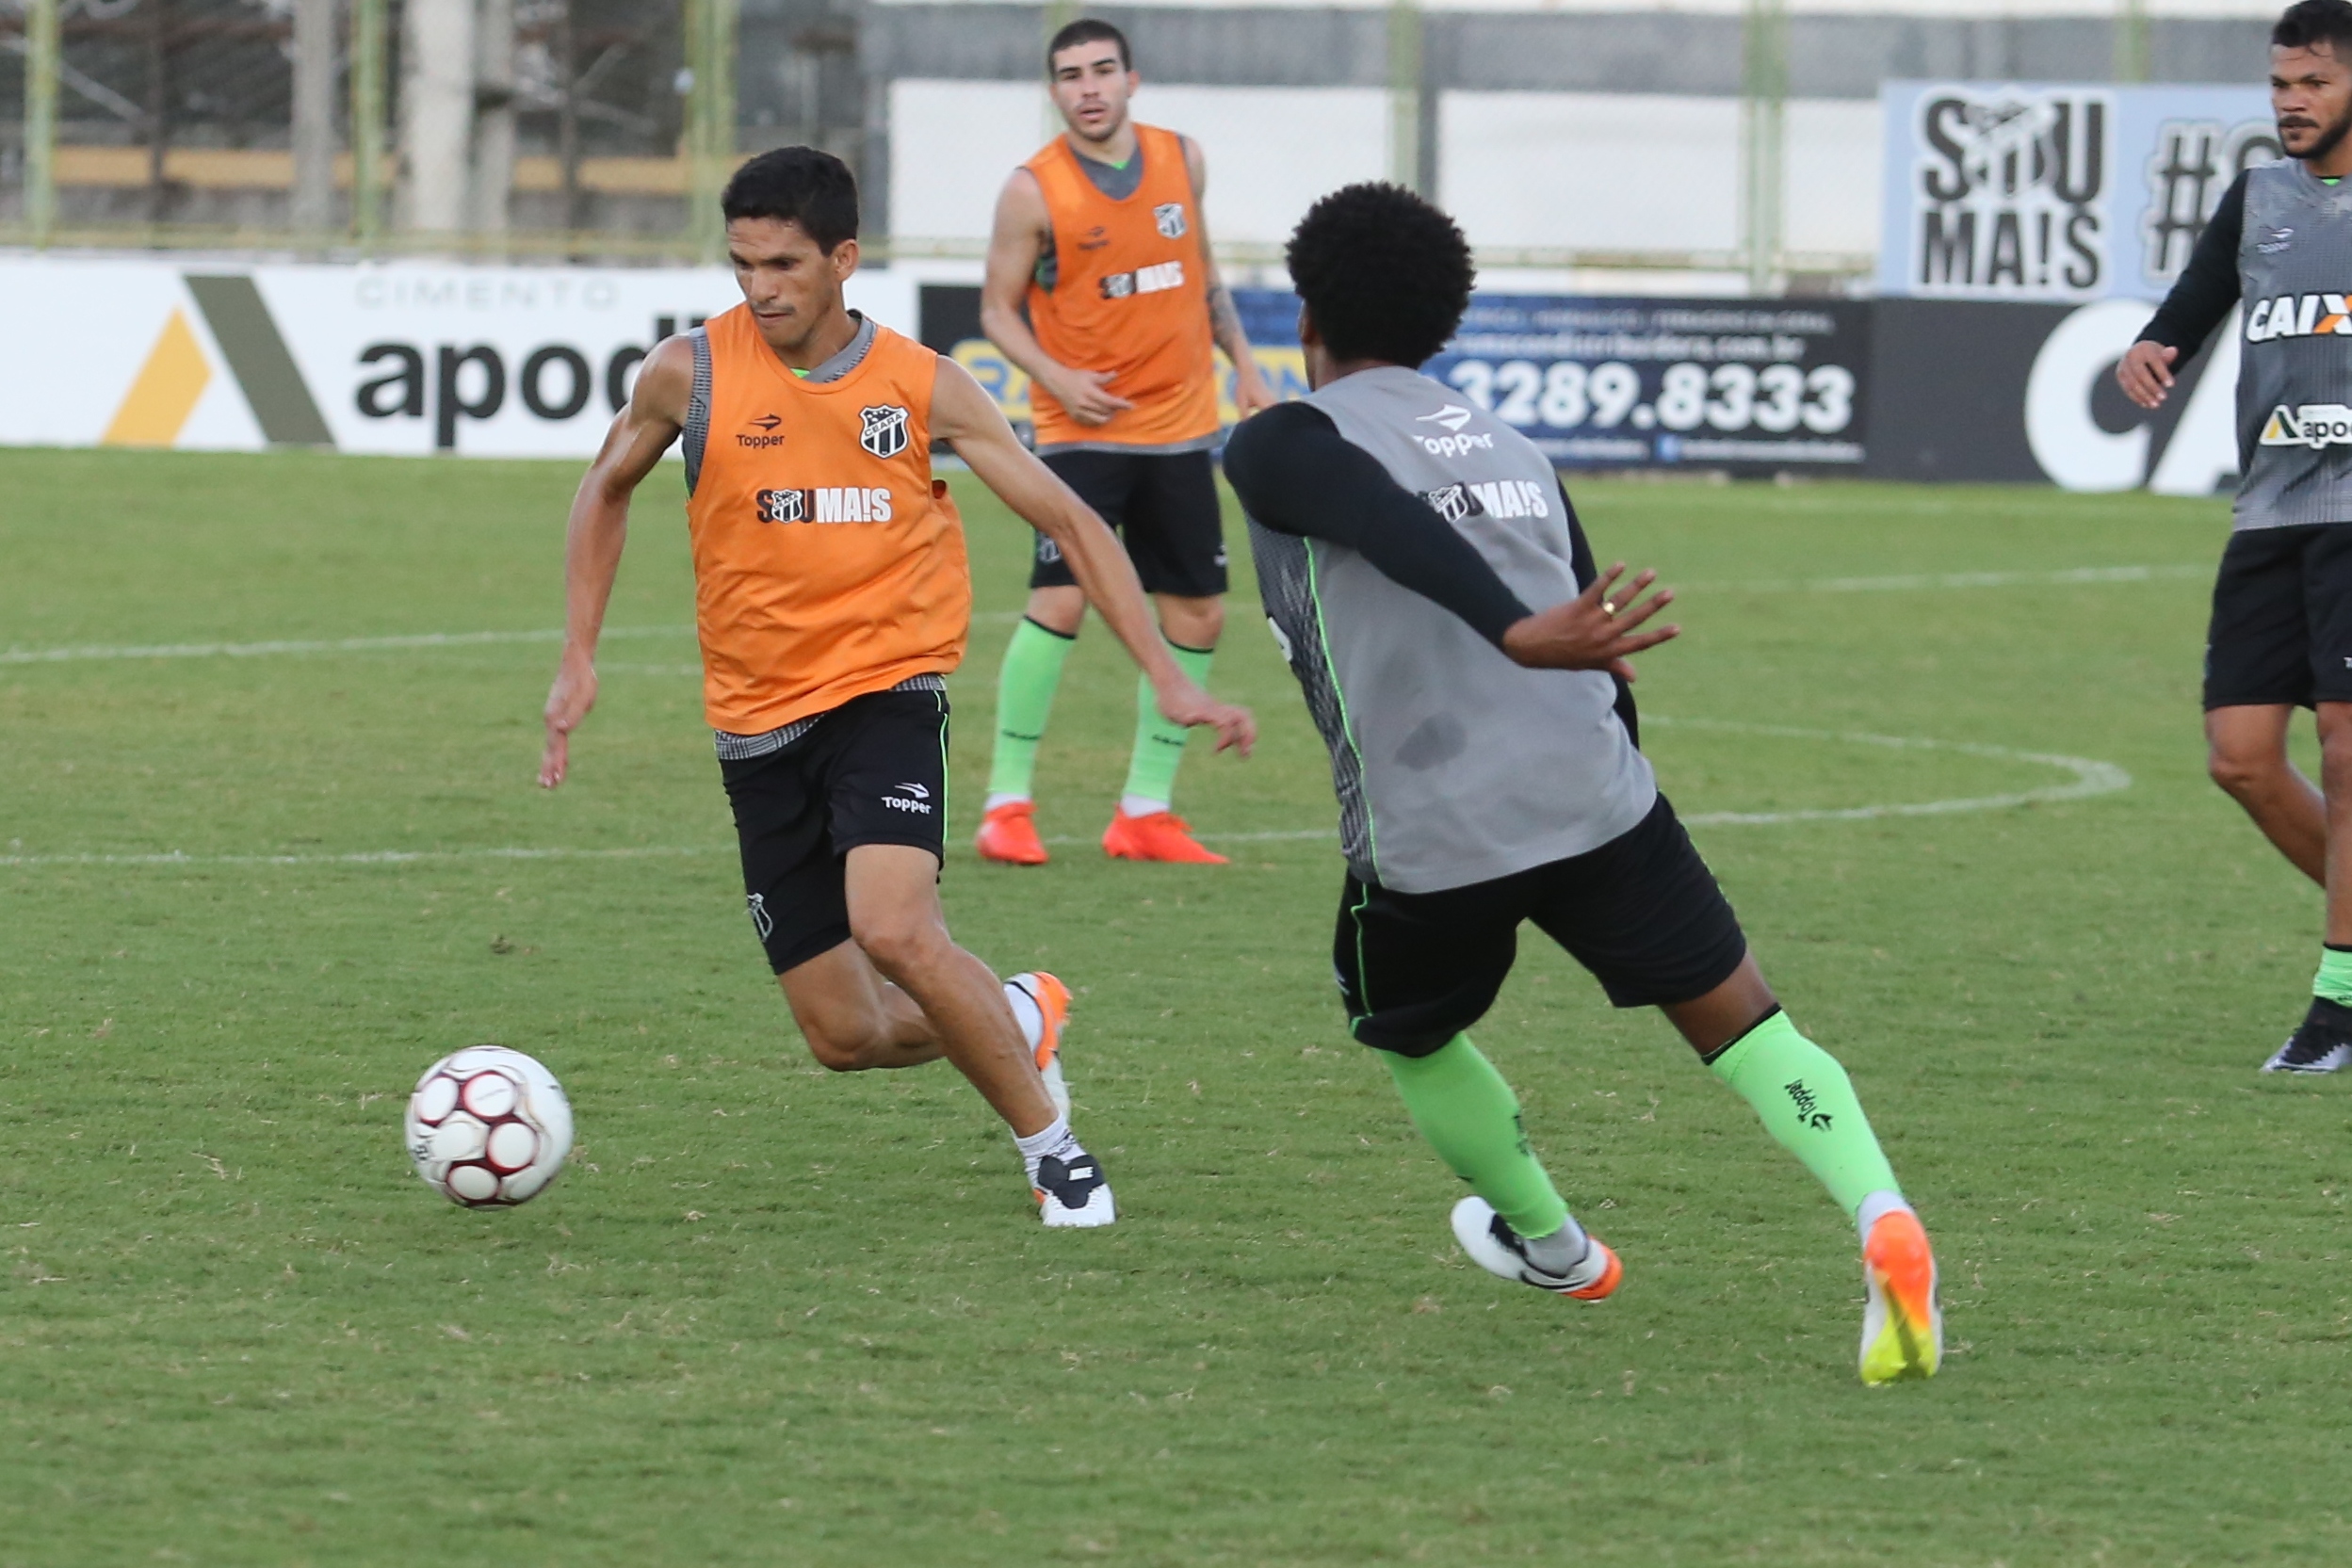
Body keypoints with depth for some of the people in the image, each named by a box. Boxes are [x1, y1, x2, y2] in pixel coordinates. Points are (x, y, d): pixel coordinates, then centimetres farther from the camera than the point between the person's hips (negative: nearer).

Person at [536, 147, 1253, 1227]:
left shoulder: (923, 387, -4)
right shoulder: (689, 373, -3)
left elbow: (1069, 521, 3)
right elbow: (606, 492, 16)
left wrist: (1164, 676, -4)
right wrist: (578, 659, 8)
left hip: (887, 690, -2)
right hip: (758, 723, 2)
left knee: (893, 928, -29)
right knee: (846, 1036, 1)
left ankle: (1049, 1140, -9)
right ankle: (1020, 1020, 34)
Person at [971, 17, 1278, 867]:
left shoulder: (1182, 160, 4)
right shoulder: (1033, 190, -9)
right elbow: (998, 309, -3)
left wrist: (1242, 360, 11)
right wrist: (1056, 379, -18)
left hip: (1178, 428, 5)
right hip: (1083, 429, -5)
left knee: (1198, 613, 5)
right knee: (1061, 600, -17)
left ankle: (1145, 809, 16)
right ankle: (1007, 802, -6)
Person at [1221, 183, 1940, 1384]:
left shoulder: (1283, 445, 4)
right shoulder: (1511, 450, 23)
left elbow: (1396, 531, -19)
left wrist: (1521, 636, -34)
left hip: (1427, 839, -3)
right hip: (1594, 792, 4)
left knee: (1414, 1044, 26)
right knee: (1741, 1020, 2)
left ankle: (1552, 1249, 43)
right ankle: (1878, 1215, -23)